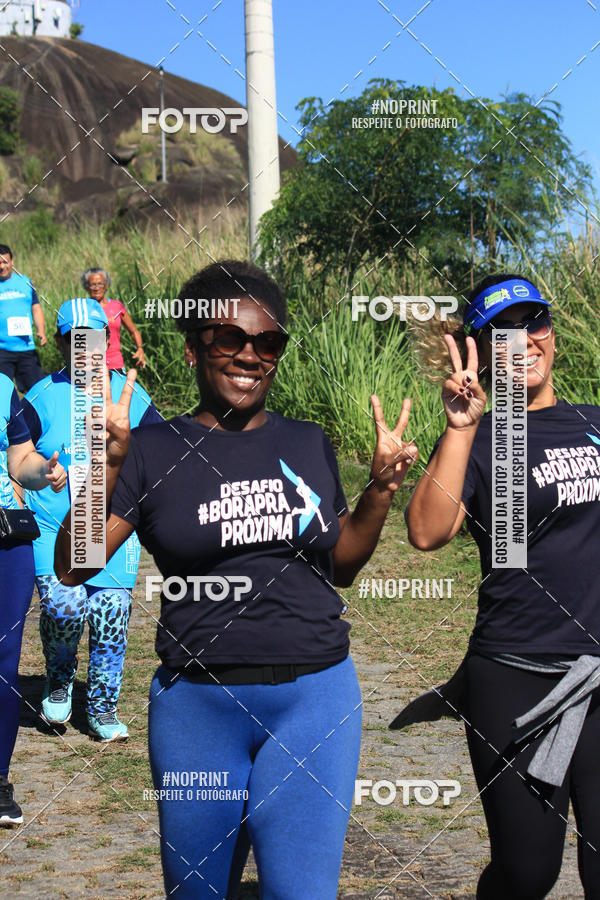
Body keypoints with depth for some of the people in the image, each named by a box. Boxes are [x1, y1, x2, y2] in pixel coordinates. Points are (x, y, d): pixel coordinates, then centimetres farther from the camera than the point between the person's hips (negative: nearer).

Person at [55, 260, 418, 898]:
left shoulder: (308, 445, 8)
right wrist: (108, 461, -16)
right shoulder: (155, 451, -1)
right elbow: (70, 567, -6)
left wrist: (381, 488, 3)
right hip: (196, 703, -1)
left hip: (314, 700, 1)